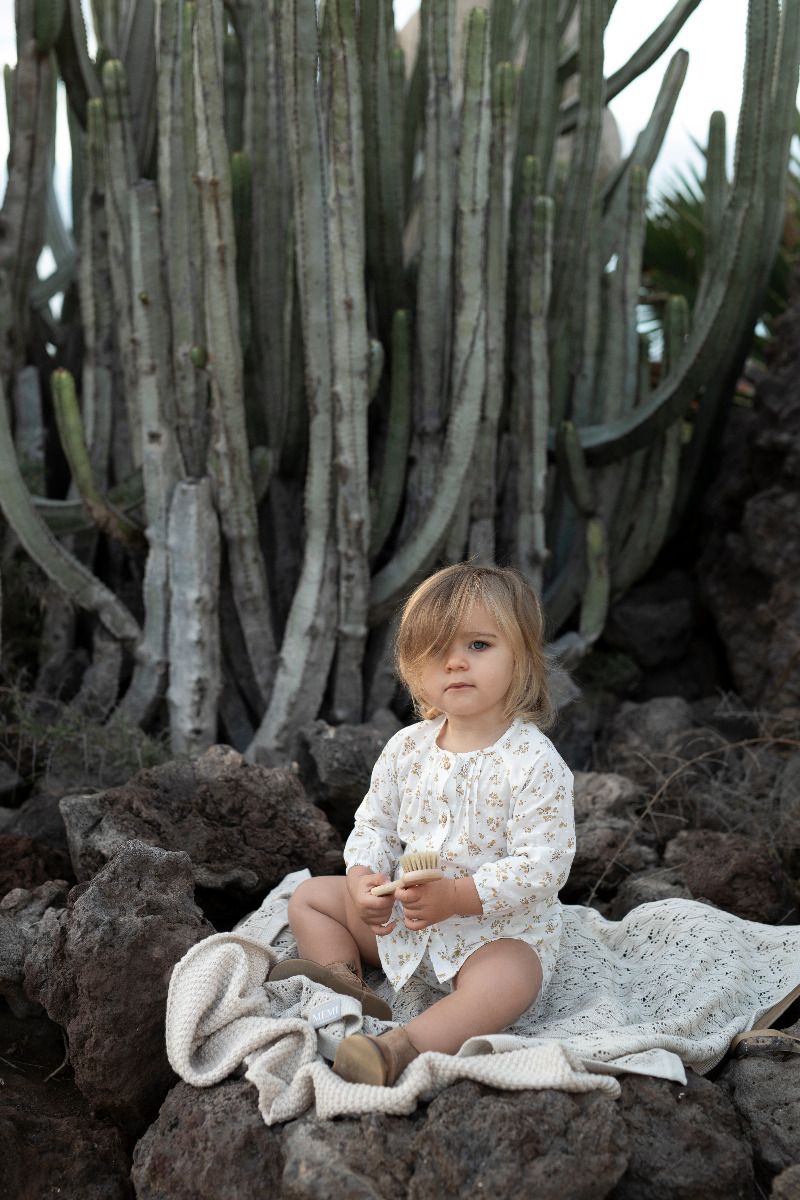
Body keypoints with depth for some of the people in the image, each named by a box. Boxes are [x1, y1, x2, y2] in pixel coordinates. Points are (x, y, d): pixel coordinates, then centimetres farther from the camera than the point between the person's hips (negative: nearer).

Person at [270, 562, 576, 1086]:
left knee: (507, 980, -38)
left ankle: (405, 1047, -46)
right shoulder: (406, 748, -2)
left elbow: (543, 866, -24)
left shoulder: (534, 763, -20)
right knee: (311, 896, 7)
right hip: (403, 918, 6)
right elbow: (375, 824, 8)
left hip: (499, 929, -6)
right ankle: (346, 983, -14)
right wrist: (364, 879, -14)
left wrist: (454, 897, -31)